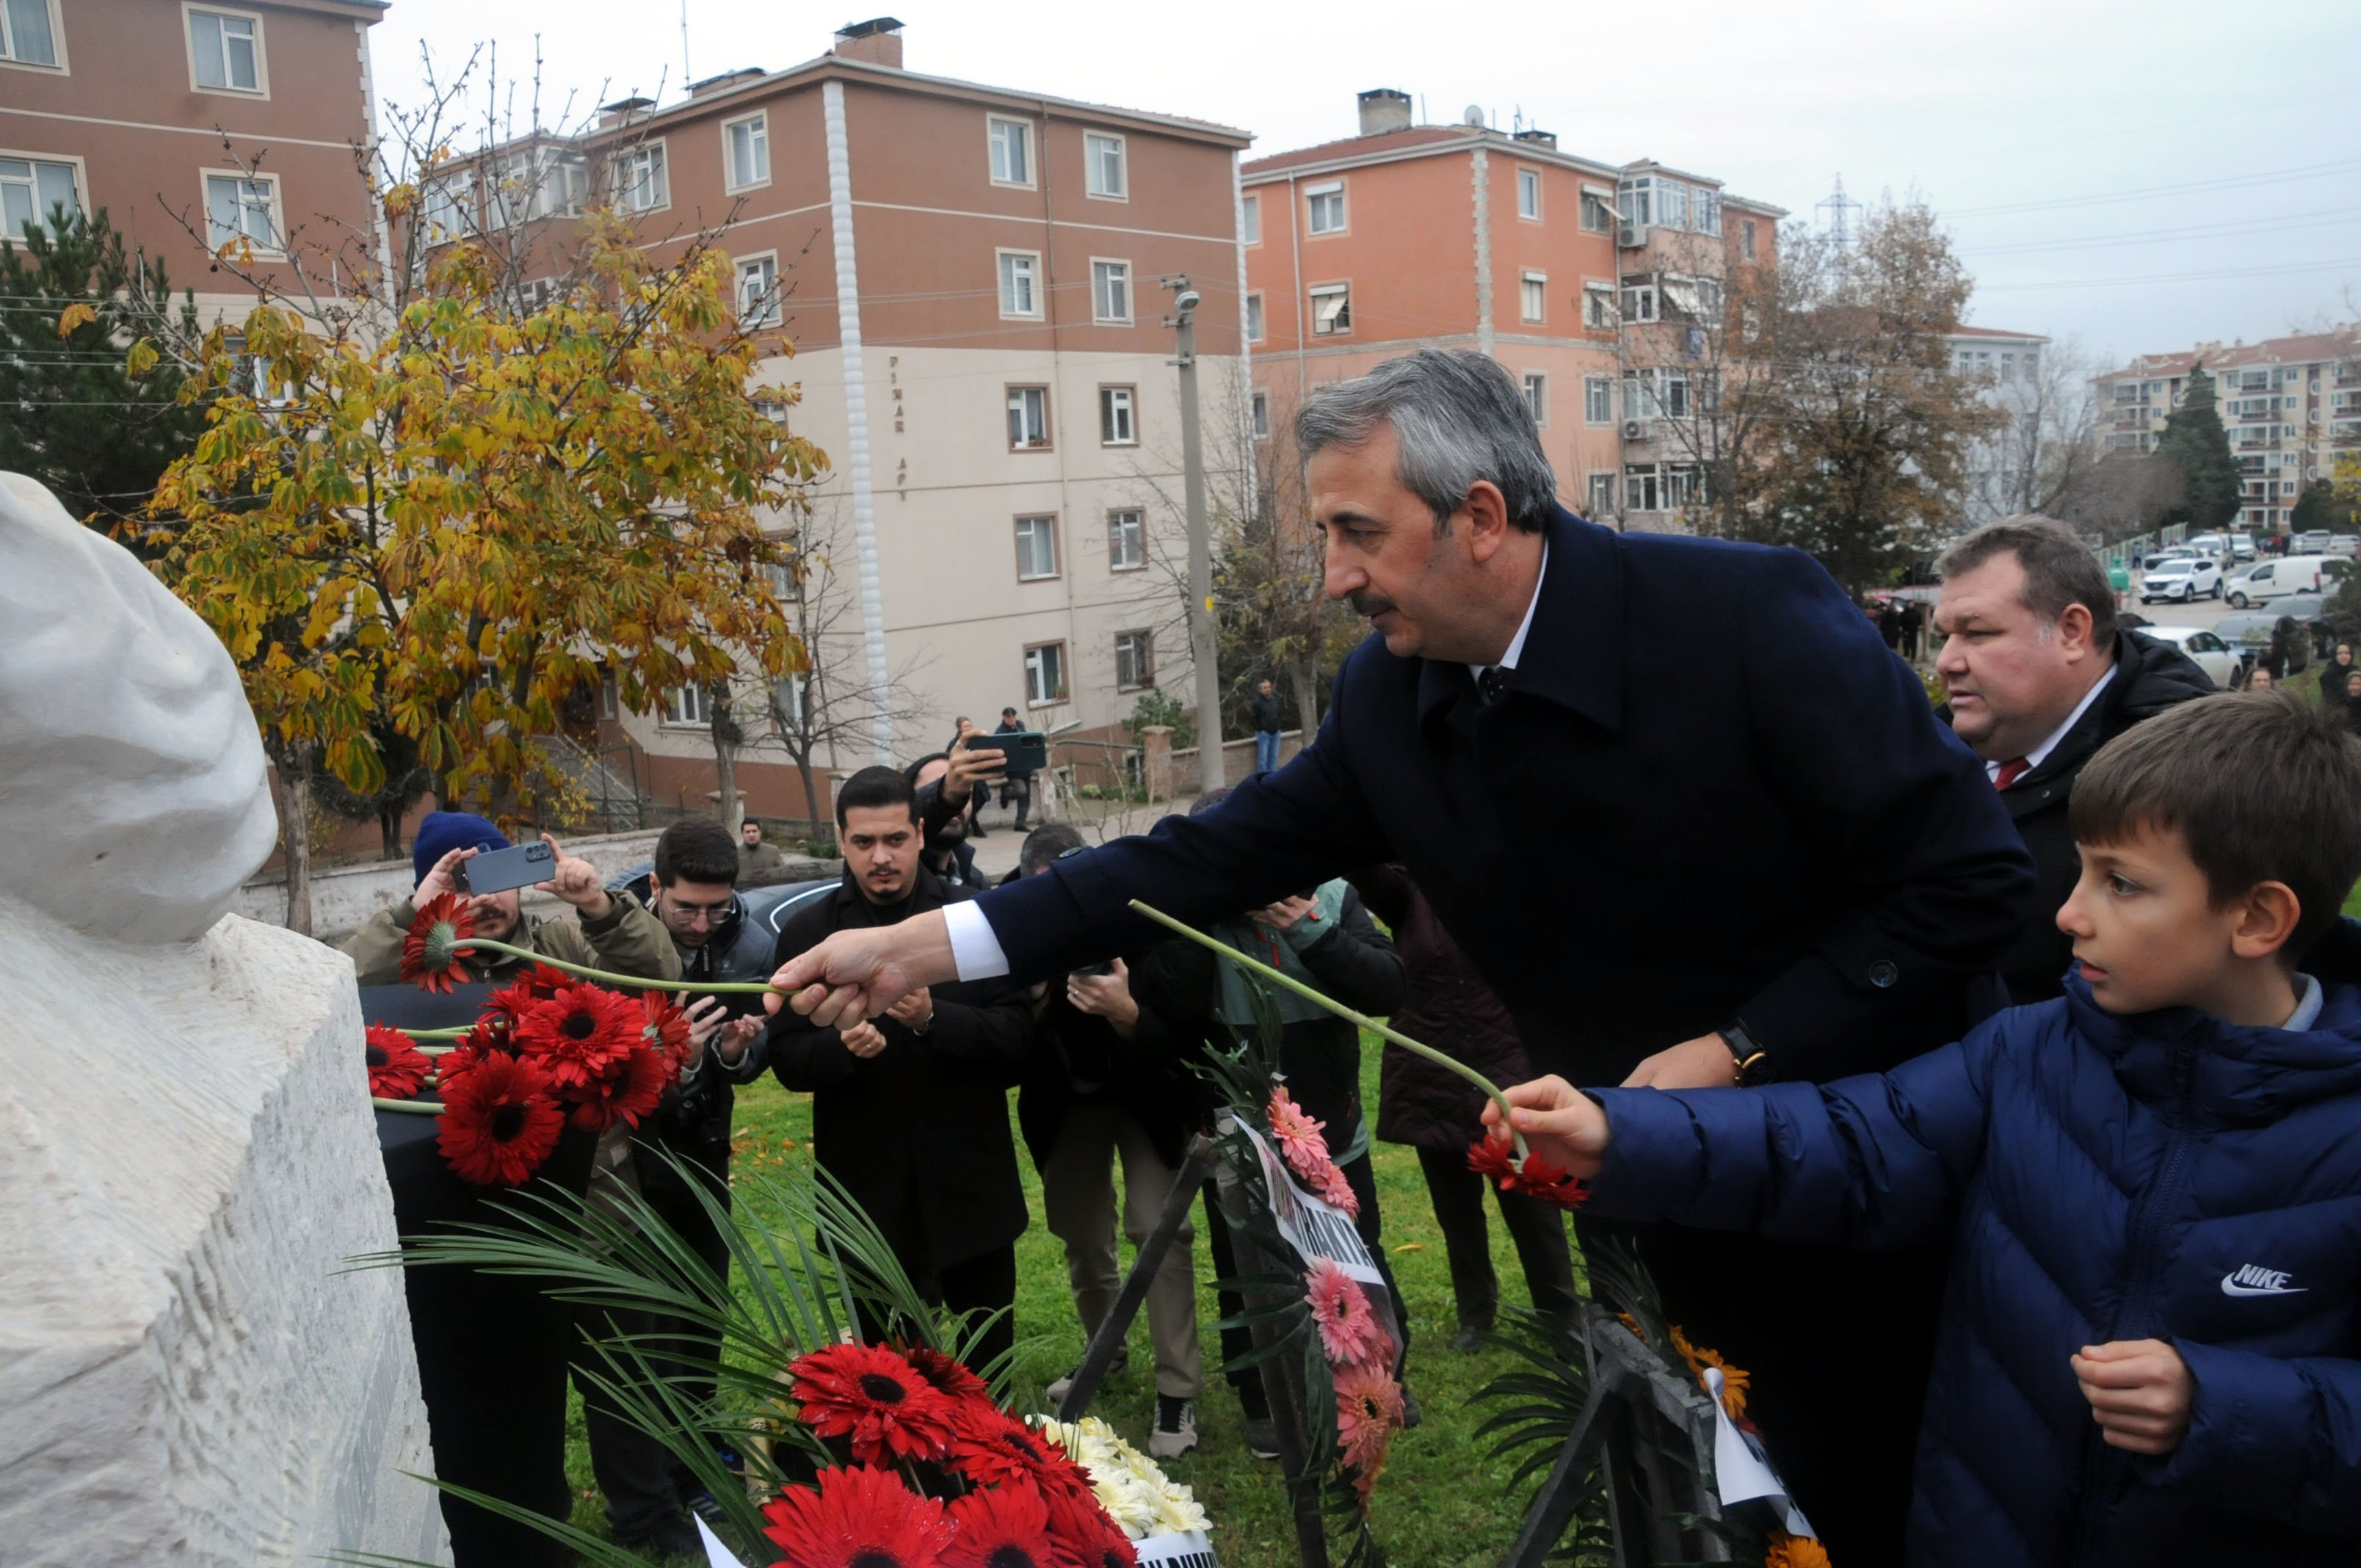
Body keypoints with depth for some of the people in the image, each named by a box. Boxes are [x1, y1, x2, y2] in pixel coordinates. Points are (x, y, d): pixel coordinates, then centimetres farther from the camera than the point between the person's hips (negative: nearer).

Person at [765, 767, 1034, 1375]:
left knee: (990, 1359, 16)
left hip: (971, 1181, 0)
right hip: (869, 1188, 0)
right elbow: (788, 1058, -2)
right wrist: (844, 1046, -24)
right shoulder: (807, 932, 0)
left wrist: (935, 1019, -24)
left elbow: (1019, 1034, -7)